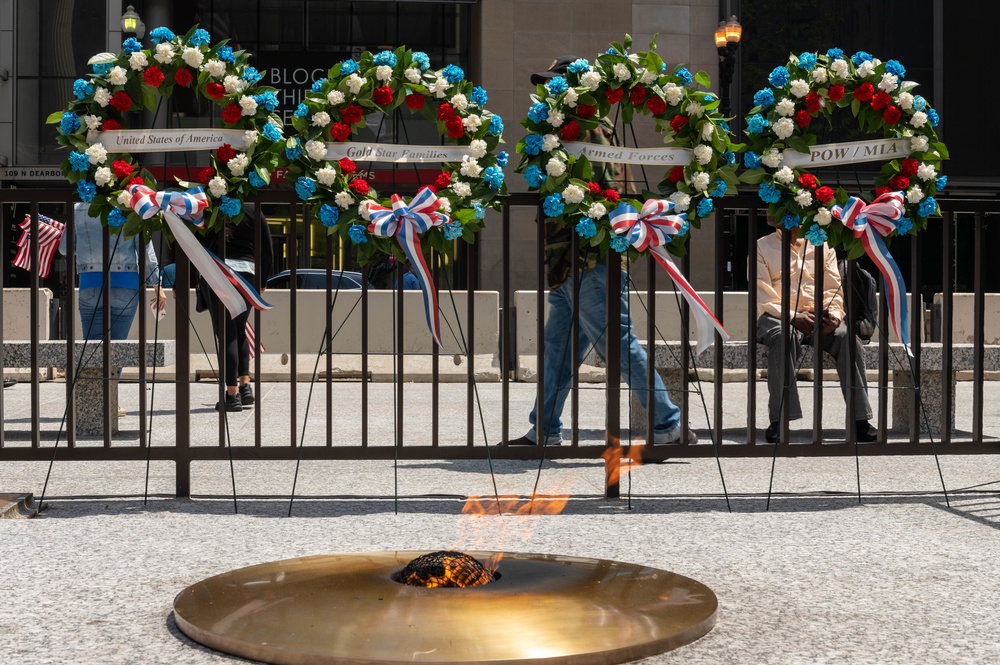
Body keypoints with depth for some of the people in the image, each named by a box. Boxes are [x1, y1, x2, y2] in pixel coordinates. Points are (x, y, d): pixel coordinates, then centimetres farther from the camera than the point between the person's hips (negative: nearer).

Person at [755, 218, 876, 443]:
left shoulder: (823, 246, 18)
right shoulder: (762, 248, 9)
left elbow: (834, 290, 12)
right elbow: (764, 299, -3)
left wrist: (834, 315, -11)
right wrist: (794, 317, -19)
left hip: (819, 317, 3)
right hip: (777, 317, -3)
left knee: (848, 337, -28)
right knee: (783, 337, -38)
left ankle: (860, 422, -29)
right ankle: (778, 422, -38)